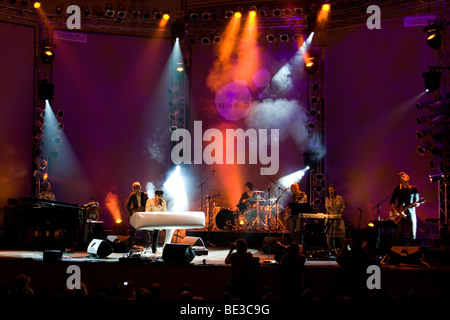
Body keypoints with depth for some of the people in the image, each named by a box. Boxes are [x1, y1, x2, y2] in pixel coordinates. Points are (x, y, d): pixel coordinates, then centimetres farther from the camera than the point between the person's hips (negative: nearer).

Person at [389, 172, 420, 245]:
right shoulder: (397, 189, 7)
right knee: (399, 235, -3)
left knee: (412, 236, -2)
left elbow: (417, 202, 7)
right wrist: (394, 210, -9)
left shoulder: (413, 189, 6)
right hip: (400, 214, 1)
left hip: (411, 214, 0)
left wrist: (416, 204, -17)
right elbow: (392, 202, 6)